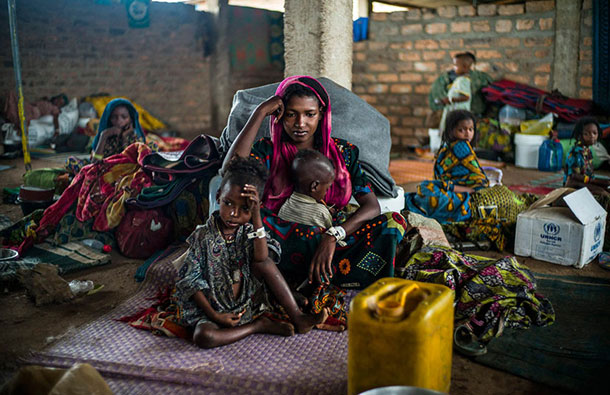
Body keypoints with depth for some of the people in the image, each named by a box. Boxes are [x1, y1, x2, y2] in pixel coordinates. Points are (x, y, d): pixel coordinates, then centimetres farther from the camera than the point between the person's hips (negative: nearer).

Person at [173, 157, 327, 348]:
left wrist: (256, 217, -26)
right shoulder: (203, 236, -9)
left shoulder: (249, 231, -1)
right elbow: (192, 282, -9)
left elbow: (262, 259, -22)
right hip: (213, 307, -2)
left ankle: (298, 318, -18)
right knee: (202, 336, -34)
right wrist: (214, 315, -16)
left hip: (248, 303, 2)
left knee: (264, 263, -22)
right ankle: (259, 326, -15)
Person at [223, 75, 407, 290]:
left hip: (331, 248, 2)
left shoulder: (342, 152, 9)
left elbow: (372, 205, -2)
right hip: (283, 249, -1)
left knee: (393, 221, -19)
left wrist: (333, 236, -20)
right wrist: (260, 112, -13)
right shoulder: (268, 150, 4)